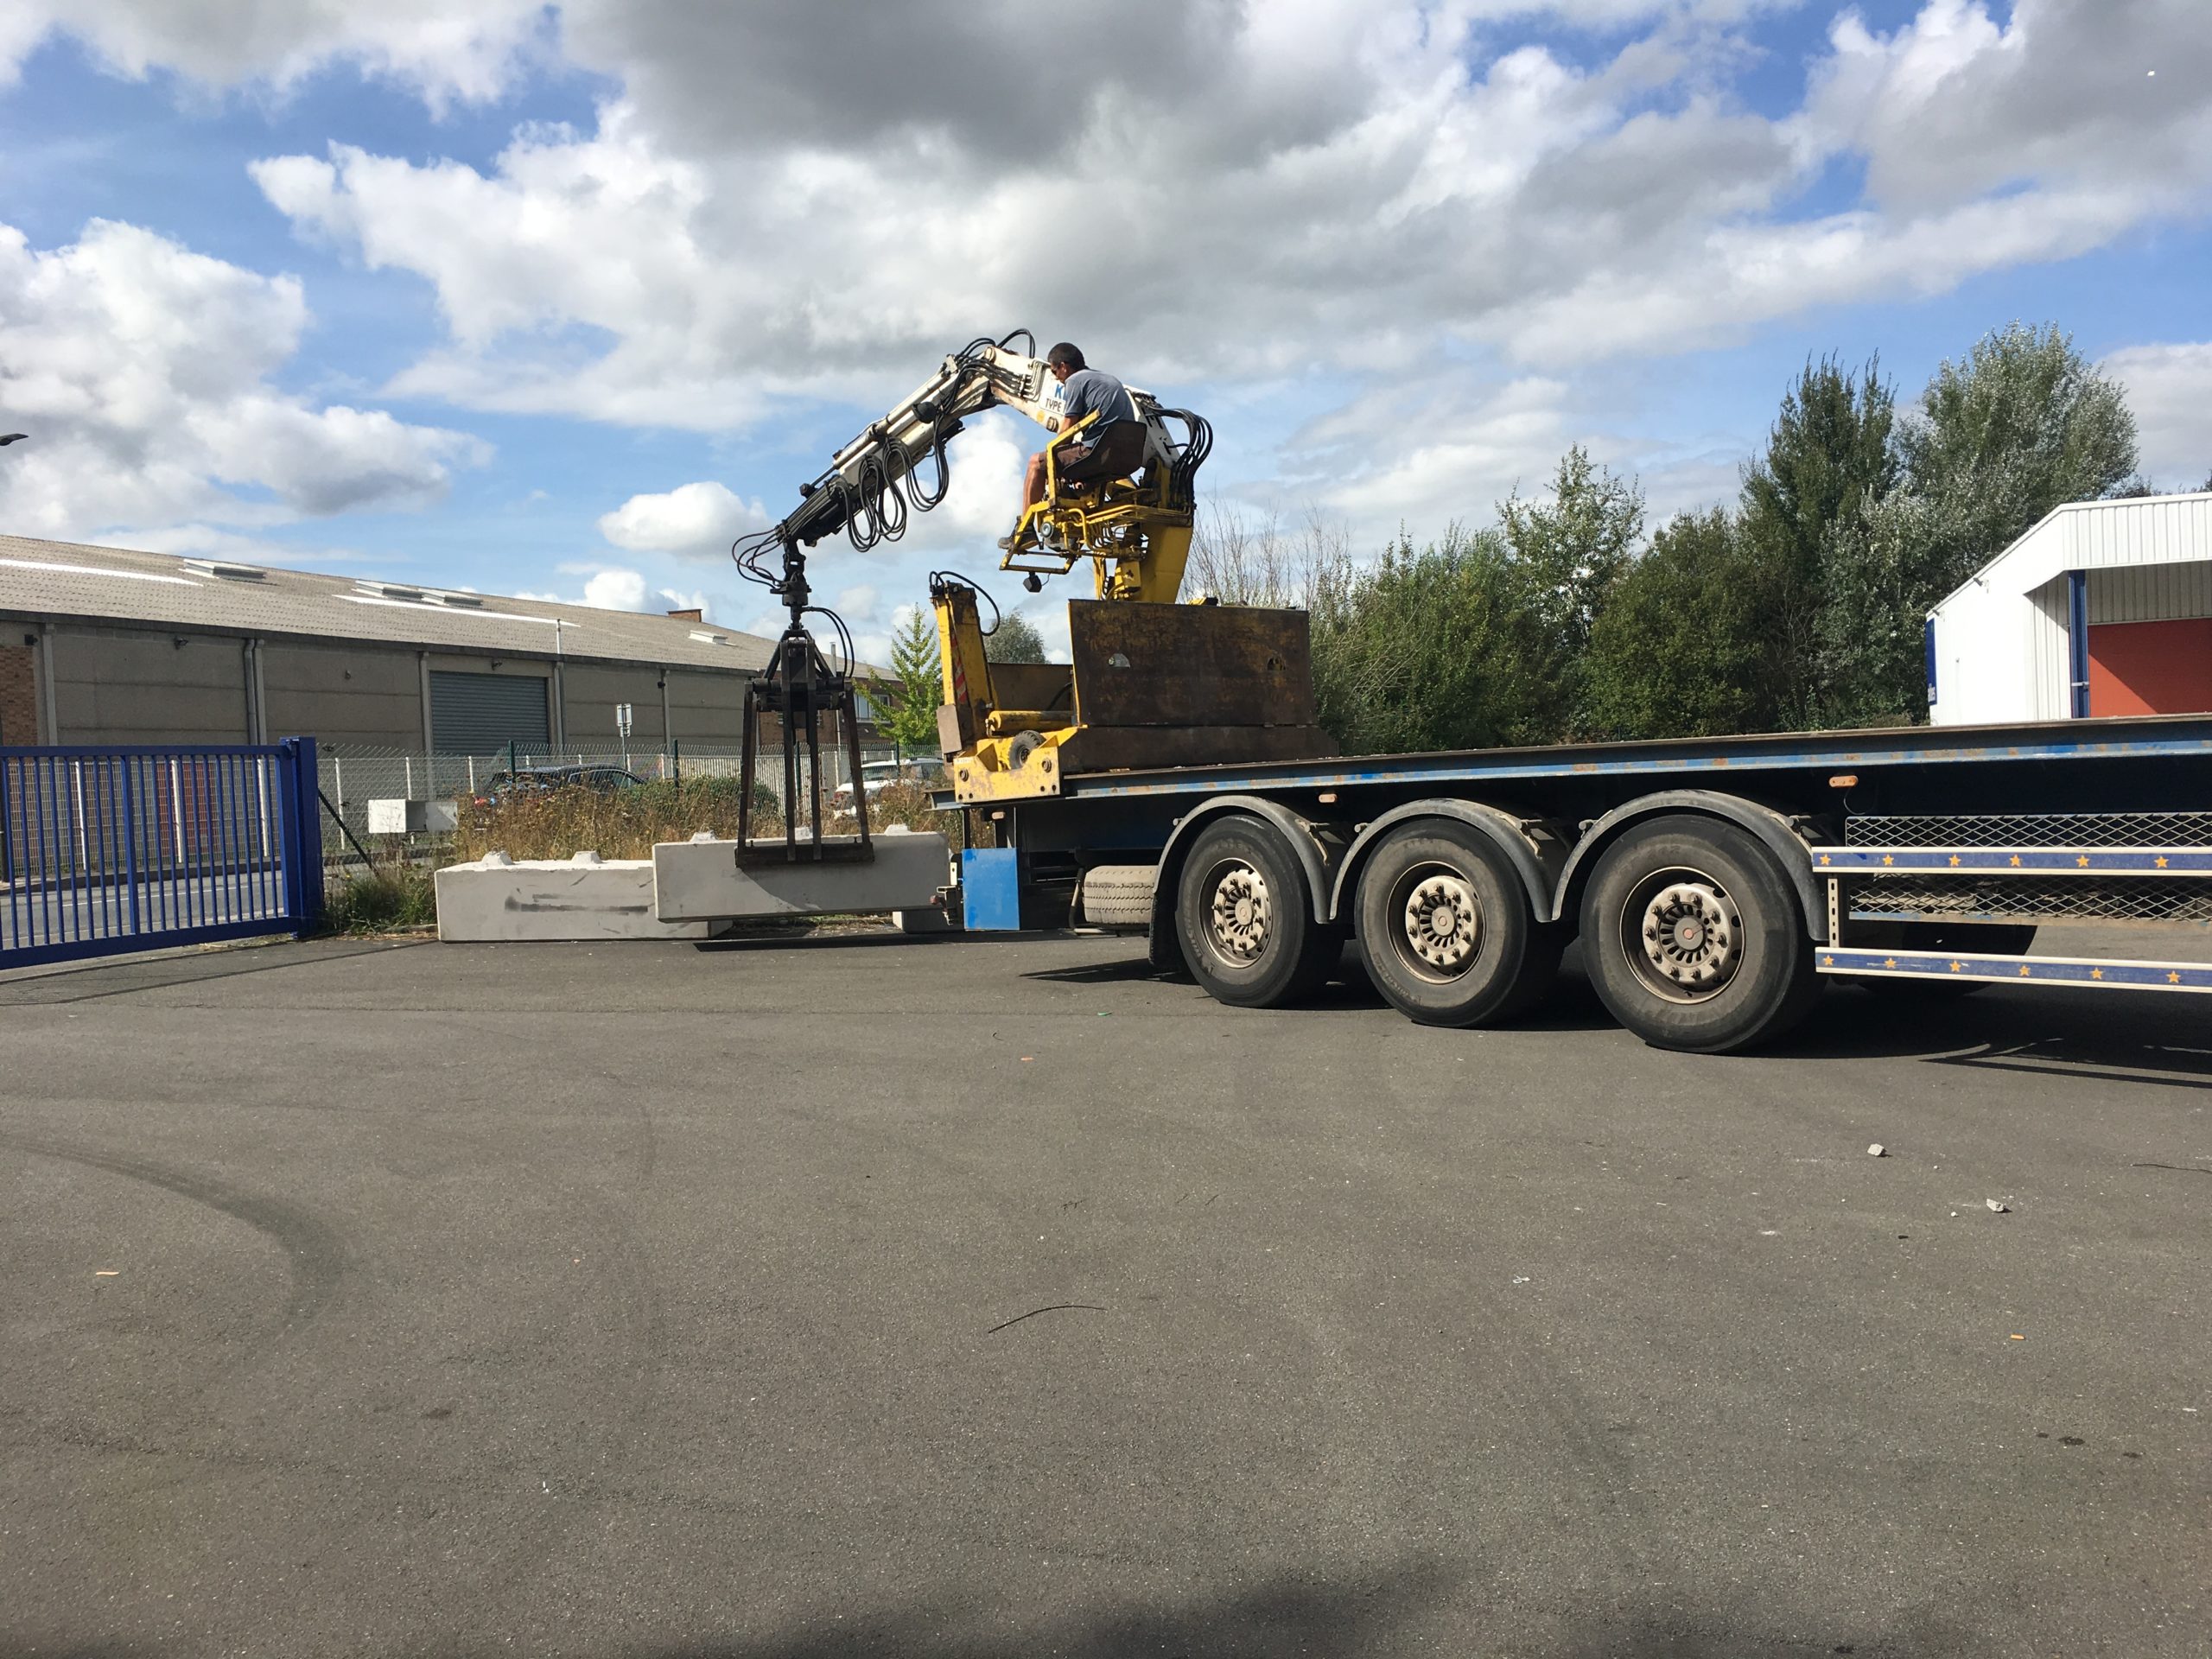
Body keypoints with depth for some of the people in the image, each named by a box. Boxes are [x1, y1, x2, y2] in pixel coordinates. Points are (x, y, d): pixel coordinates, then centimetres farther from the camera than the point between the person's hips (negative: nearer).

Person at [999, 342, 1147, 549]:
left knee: (1037, 463, 7)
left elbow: (1066, 432, -3)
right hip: (1133, 456, 9)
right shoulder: (1109, 378, 27)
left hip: (1105, 450, -9)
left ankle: (1023, 530, 10)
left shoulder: (1075, 380, 1)